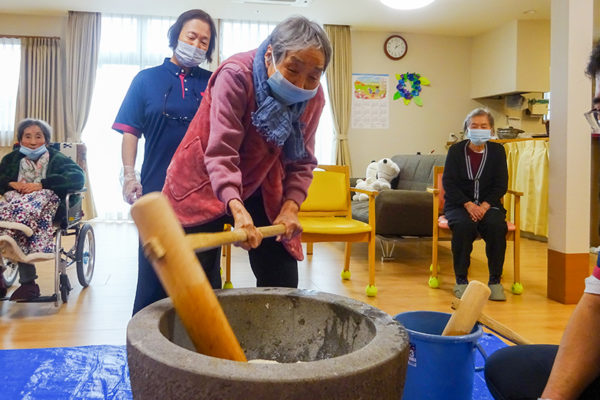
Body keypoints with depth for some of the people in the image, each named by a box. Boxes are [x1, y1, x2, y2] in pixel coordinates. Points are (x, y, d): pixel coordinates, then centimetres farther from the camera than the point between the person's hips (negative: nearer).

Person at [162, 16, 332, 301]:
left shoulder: (313, 97, -8)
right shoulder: (236, 75, -23)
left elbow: (302, 161, -2)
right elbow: (220, 153, -30)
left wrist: (291, 206, -18)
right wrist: (237, 210, -44)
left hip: (260, 188, 4)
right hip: (205, 183, -4)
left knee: (282, 282, 3)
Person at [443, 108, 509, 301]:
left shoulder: (497, 150, 7)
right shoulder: (456, 150, 3)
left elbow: (501, 185, 2)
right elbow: (448, 182, -4)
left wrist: (485, 206, -15)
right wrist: (468, 204, -17)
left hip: (488, 204, 1)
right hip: (459, 204, -1)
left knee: (497, 226, -31)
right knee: (464, 226, -33)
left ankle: (495, 280, -16)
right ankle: (461, 280, -20)